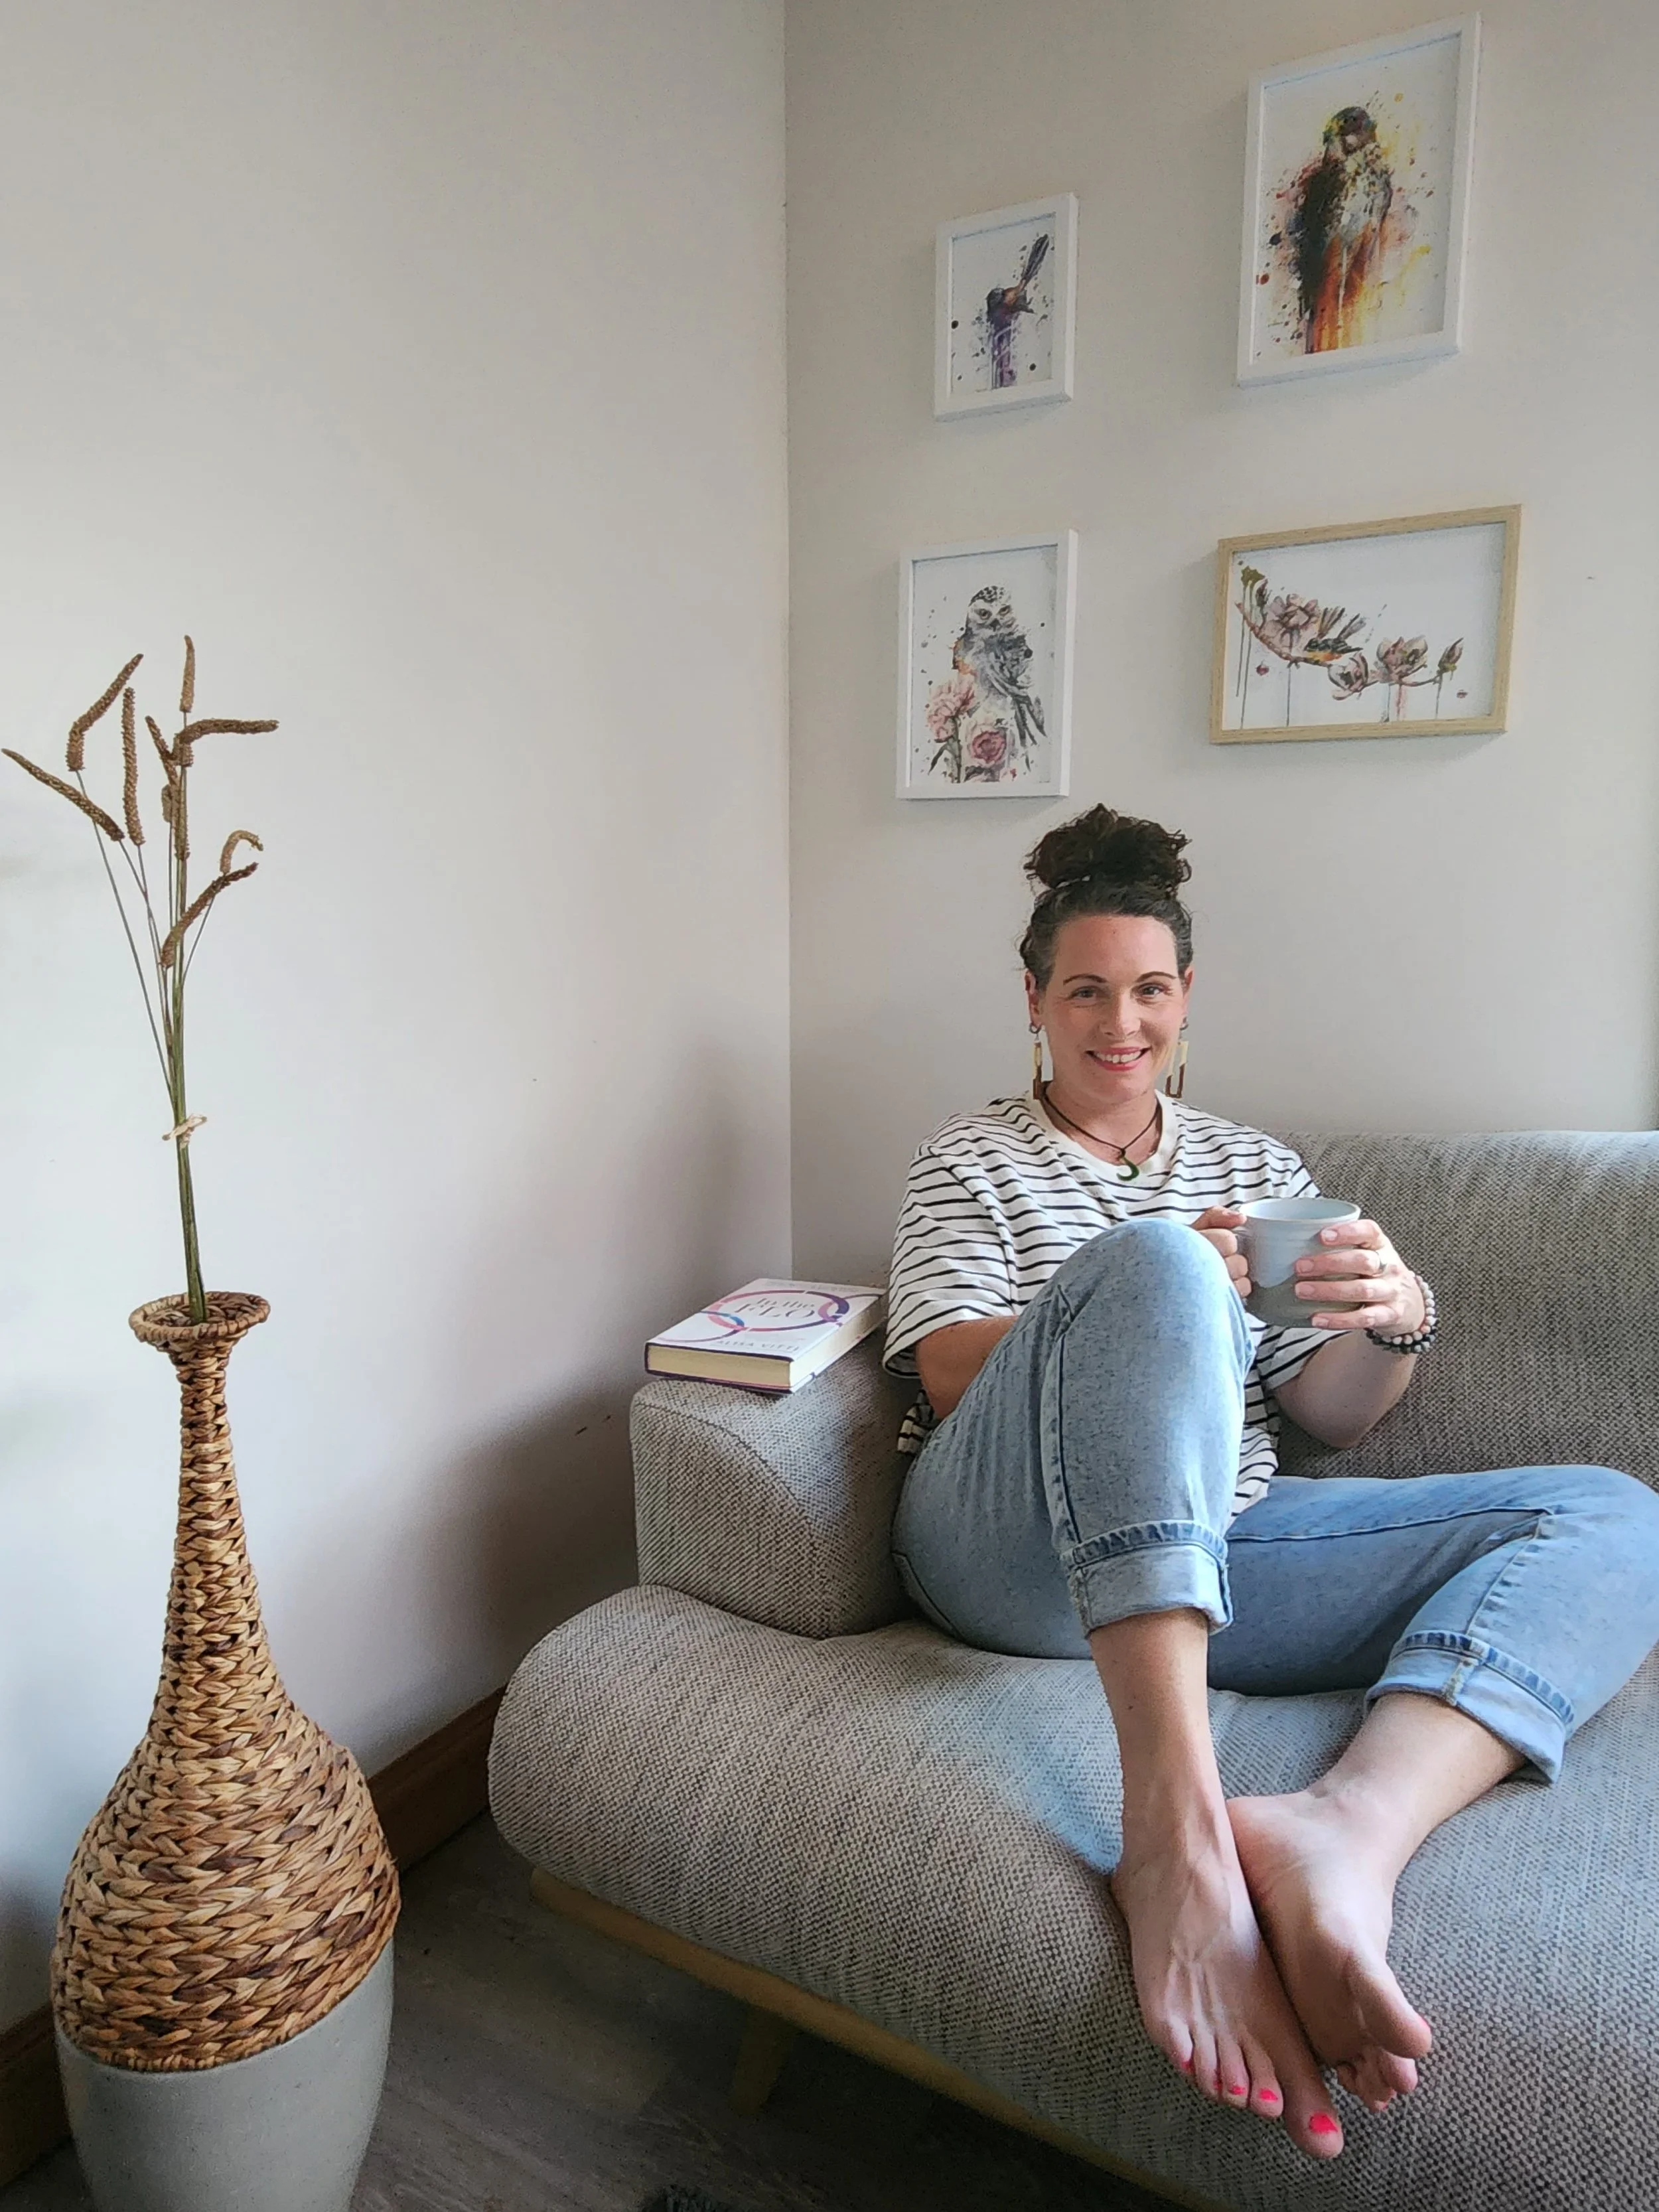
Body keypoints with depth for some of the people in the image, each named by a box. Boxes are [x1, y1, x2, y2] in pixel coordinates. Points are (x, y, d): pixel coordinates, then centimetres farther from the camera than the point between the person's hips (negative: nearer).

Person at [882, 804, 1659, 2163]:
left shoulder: (1257, 1170, 20)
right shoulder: (971, 1161, 11)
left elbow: (1328, 1420, 15)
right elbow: (953, 1378, -4)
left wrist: (1396, 1327, -8)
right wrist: (1156, 1299, -18)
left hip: (1214, 1549, 5)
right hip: (1015, 1546, -4)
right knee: (1155, 1261, -32)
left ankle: (1355, 1823, -41)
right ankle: (1180, 1832, -44)